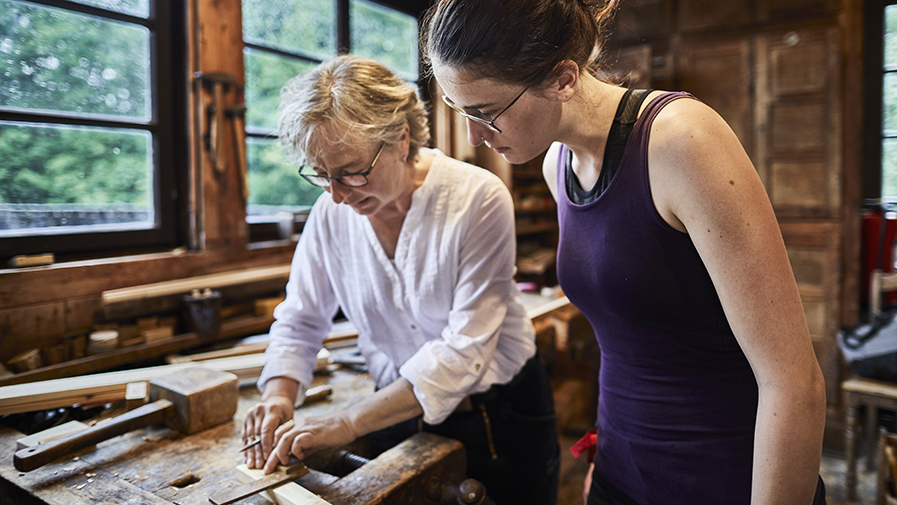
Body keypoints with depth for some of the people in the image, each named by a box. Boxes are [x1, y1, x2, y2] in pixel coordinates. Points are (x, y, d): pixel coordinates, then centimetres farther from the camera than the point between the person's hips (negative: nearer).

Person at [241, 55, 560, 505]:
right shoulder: (331, 212, -10)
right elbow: (299, 320, 1)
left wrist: (347, 423, -28)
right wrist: (279, 397, -18)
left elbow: (464, 350, -27)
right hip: (399, 413, 3)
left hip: (499, 417, -2)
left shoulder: (479, 199, -24)